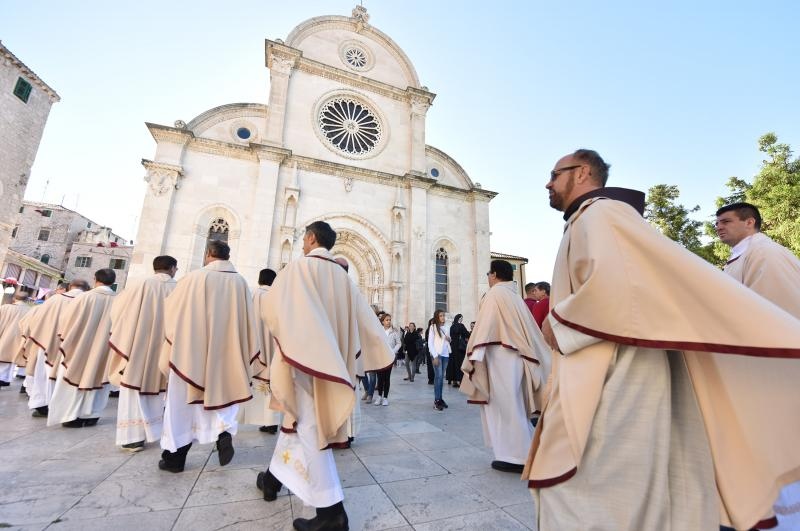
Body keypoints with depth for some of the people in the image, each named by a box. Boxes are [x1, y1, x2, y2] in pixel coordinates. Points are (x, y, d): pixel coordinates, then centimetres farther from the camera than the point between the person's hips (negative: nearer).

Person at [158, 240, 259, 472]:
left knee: (183, 401, 13)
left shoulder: (194, 278, -10)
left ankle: (174, 456, 24)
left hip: (191, 351, -2)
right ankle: (224, 430, -2)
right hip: (225, 353, 2)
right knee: (222, 390, 20)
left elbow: (172, 311, 2)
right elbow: (247, 321, 0)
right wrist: (246, 358, 10)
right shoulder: (240, 282, -3)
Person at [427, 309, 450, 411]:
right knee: (438, 376, -11)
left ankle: (440, 398, 16)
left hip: (445, 354, 5)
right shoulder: (433, 327, -4)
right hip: (437, 355, -5)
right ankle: (436, 400, -6)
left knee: (442, 377, 8)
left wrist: (449, 339, 0)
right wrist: (435, 356, -13)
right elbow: (430, 343, -7)